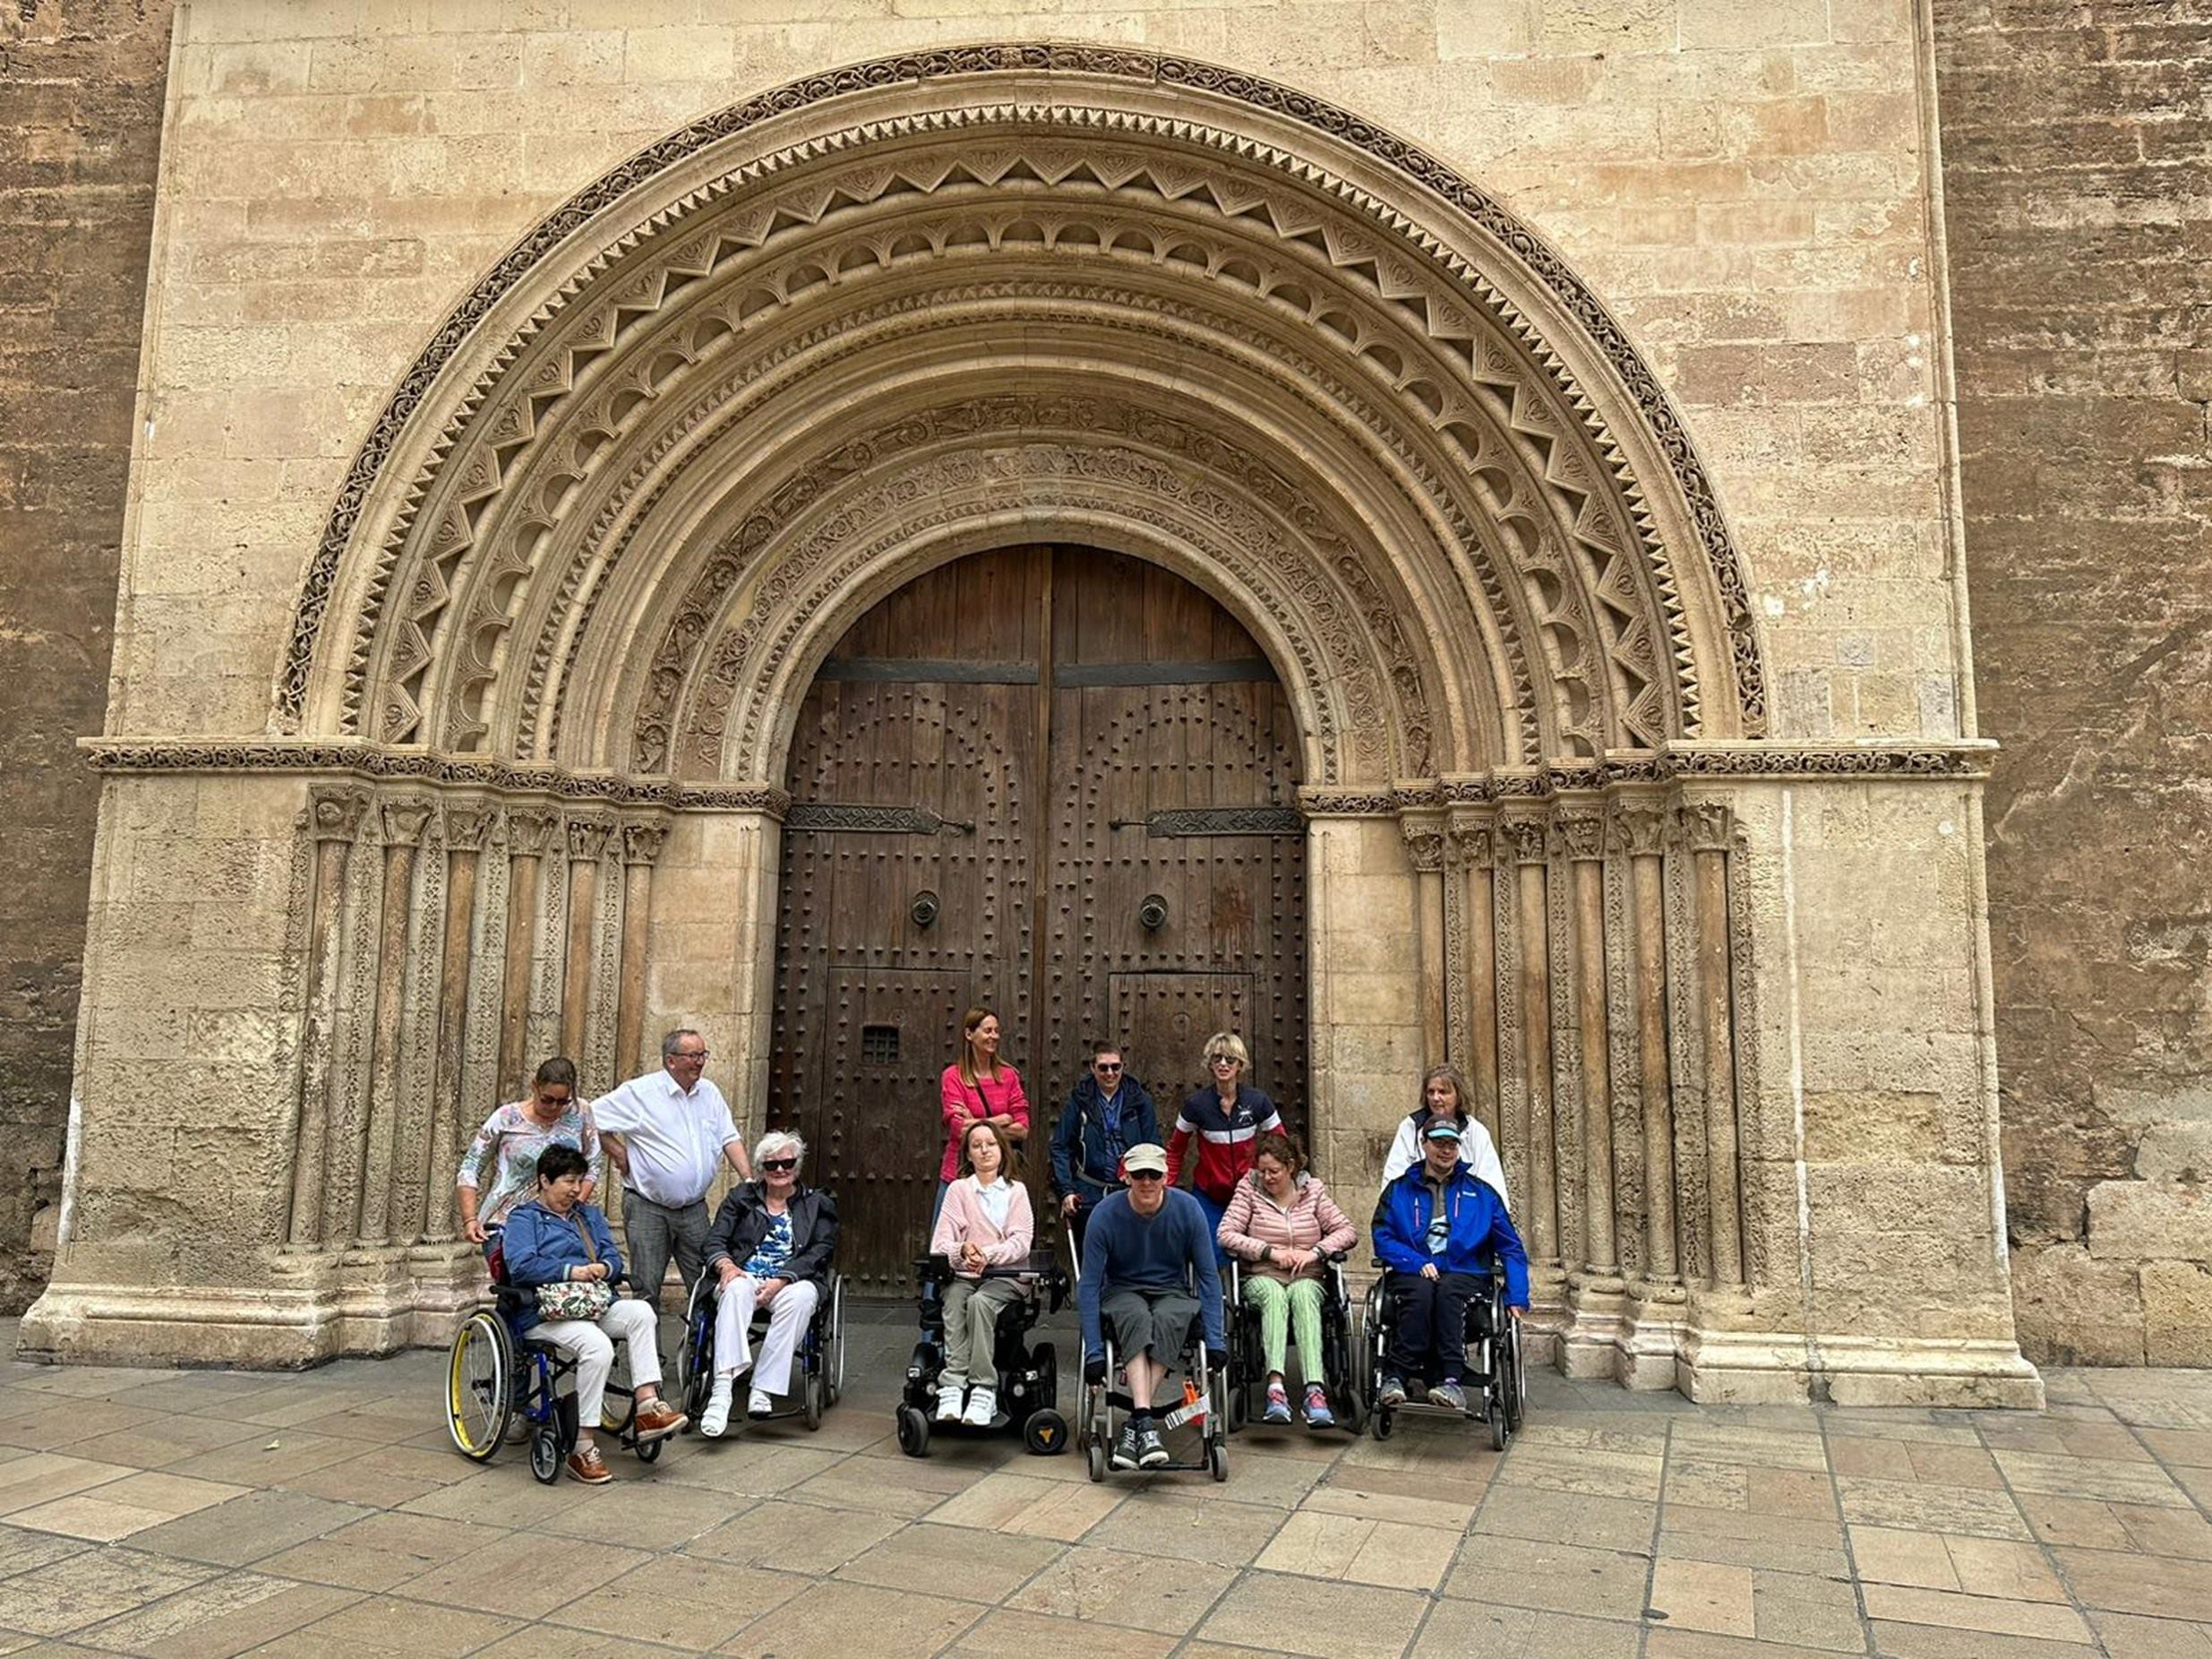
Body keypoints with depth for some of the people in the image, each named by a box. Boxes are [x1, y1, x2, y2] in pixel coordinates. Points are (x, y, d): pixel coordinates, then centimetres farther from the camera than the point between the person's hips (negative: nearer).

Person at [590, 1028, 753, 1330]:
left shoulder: (710, 1092, 9)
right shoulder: (639, 1092, -7)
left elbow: (729, 1138, 10)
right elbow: (592, 1118, -4)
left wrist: (749, 1181, 0)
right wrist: (619, 1154, -5)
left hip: (695, 1208, 5)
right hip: (648, 1208, -4)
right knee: (647, 1288, 1)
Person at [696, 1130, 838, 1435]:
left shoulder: (818, 1204, 15)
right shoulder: (741, 1197, 20)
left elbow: (819, 1253, 2)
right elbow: (715, 1240, 10)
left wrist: (781, 1281, -15)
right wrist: (725, 1263, -15)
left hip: (794, 1280, -1)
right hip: (745, 1275, 1)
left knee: (799, 1298, -36)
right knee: (736, 1290, -35)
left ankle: (762, 1390, -38)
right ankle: (721, 1390, -48)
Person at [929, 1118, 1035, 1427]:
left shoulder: (1016, 1191, 13)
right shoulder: (959, 1189, 14)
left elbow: (1021, 1242, 1)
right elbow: (940, 1244, 5)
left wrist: (988, 1254, -17)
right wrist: (963, 1250, -18)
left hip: (1006, 1274, -1)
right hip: (963, 1273, 1)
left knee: (979, 1301, -33)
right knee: (953, 1302, -32)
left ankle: (983, 1390, -36)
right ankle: (952, 1386, -38)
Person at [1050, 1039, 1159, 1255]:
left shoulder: (1139, 1101, 3)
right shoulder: (1080, 1100, 1)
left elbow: (1153, 1148, 4)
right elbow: (1060, 1149, -1)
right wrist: (1065, 1191, -10)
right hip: (1088, 1196, 0)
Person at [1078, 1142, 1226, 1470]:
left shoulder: (1188, 1209, -11)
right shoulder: (1106, 1215, -14)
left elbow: (1209, 1276, -5)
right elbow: (1089, 1286, -12)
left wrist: (1215, 1340, -14)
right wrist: (1094, 1351, -20)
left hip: (1173, 1292, 1)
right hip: (1122, 1292, -1)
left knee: (1168, 1320, -35)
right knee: (1136, 1317, -36)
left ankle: (1133, 1423, -33)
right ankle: (1145, 1421, -46)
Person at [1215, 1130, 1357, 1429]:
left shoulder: (1313, 1189, 10)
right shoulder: (1249, 1188, 5)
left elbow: (1346, 1231, 8)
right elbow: (1225, 1234, -5)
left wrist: (1315, 1252, -9)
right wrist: (1271, 1252, -11)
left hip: (1307, 1277, 1)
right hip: (1262, 1277, -1)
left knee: (1303, 1295, -35)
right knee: (1274, 1295, -36)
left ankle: (1315, 1389, -50)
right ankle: (1275, 1386, -52)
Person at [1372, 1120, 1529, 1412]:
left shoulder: (1481, 1193, 19)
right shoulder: (1398, 1190, 16)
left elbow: (1512, 1249, 16)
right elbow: (1383, 1238, 4)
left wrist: (1516, 1298, 4)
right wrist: (1418, 1263, -13)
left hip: (1464, 1274, 0)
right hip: (1412, 1273, 0)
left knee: (1447, 1290, -35)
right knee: (1422, 1291, -35)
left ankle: (1449, 1380, -43)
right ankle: (1395, 1378, -39)